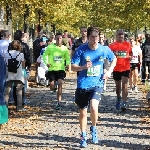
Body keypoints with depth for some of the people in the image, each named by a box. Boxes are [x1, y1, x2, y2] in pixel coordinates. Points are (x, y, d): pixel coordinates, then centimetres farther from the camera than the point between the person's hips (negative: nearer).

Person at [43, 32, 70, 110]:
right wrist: (47, 62, -13)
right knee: (52, 88, -4)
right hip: (52, 69, 0)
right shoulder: (50, 47, -3)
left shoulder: (64, 48, 2)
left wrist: (67, 64, -6)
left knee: (60, 84, -18)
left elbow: (68, 58, 14)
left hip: (61, 69, 0)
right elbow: (44, 55, 4)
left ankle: (58, 103, -14)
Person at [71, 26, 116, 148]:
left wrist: (109, 71, 2)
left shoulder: (104, 50, -3)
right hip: (82, 84, 1)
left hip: (97, 84, -1)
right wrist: (83, 67, -24)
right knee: (83, 112, 9)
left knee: (93, 107, -23)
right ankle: (83, 137, 28)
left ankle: (94, 129, 6)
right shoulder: (81, 50, -8)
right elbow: (73, 67, -5)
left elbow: (114, 59, 16)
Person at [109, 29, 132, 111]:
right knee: (118, 85, 15)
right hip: (116, 68, 1)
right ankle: (118, 98, 41)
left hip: (126, 68, -1)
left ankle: (124, 103, -12)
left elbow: (131, 54, 14)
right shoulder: (112, 45, -1)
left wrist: (129, 57, -8)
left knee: (124, 85, -11)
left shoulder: (127, 44, 3)